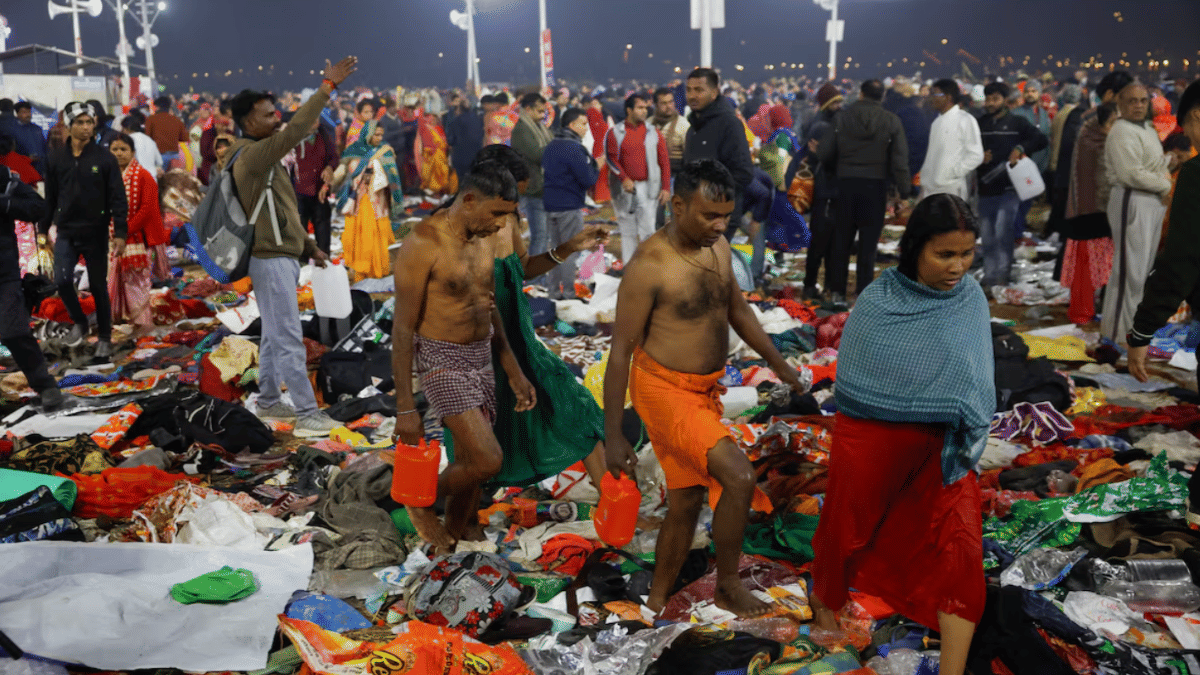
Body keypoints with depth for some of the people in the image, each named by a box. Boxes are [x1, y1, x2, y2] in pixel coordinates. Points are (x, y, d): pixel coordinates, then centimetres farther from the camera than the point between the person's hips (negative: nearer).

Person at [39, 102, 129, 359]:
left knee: (98, 286, 5)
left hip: (96, 234, -2)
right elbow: (49, 198, 10)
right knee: (62, 280, -11)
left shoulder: (105, 159, -5)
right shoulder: (56, 159, 3)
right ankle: (79, 323, 16)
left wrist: (119, 233, -12)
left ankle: (105, 338, 18)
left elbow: (118, 199, -6)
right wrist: (42, 229, 9)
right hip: (66, 233, 2)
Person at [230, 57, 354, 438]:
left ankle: (269, 403, 25)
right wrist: (327, 87, -28)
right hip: (271, 260, -10)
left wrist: (309, 246, 18)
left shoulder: (263, 157, 16)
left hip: (280, 256, 10)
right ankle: (306, 416, -6)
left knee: (274, 335, 16)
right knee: (289, 339, -8)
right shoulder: (252, 155, -16)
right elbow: (295, 131, -29)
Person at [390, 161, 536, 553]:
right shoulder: (423, 244, -20)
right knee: (488, 460, -16)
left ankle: (458, 528, 34)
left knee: (470, 460, 13)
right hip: (442, 362, -7)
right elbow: (403, 329, -18)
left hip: (482, 356, 7)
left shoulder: (483, 239, 4)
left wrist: (514, 372, 17)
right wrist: (405, 409, -18)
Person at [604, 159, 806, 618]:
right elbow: (621, 350, -17)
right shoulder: (649, 265, -21)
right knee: (740, 478, -19)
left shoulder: (718, 247, 3)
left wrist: (778, 363, 21)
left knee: (686, 501, 13)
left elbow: (737, 310, 20)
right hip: (664, 390, -8)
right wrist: (613, 436, -16)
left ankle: (656, 603, 28)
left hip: (704, 391, 8)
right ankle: (728, 587, 2)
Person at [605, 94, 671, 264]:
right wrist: (624, 178, -14)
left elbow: (664, 161, 3)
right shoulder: (615, 133, 1)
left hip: (647, 187, 0)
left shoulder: (653, 133, 5)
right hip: (625, 188, 0)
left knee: (648, 229, -3)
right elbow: (611, 158, -1)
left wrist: (666, 188, -4)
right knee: (627, 230, 8)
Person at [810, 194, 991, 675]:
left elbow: (975, 377, 5)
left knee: (959, 548, -5)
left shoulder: (970, 297, -6)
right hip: (873, 439, -3)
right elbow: (854, 381, -10)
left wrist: (967, 435, -6)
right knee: (848, 527, 17)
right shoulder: (878, 304, -18)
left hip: (943, 446, 3)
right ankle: (826, 598, 50)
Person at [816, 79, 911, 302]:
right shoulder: (891, 121, -3)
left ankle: (837, 290, 15)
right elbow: (900, 160, -5)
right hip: (875, 184, -1)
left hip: (846, 183, 1)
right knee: (868, 242, 3)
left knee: (842, 238, 11)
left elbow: (824, 153, -3)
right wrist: (904, 192, 0)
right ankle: (864, 293, 4)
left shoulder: (842, 117, -3)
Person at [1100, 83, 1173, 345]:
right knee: (1130, 268, -8)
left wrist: (1165, 174, 5)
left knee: (1144, 266, 18)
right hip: (1131, 202, -10)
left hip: (1154, 202, 10)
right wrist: (1166, 186, -10)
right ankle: (1117, 330, -1)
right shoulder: (1122, 132, -14)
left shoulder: (1148, 130, 17)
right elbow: (1132, 174, -22)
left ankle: (1135, 321, 31)